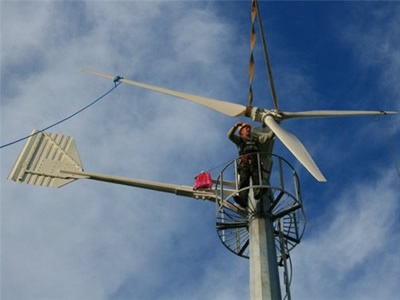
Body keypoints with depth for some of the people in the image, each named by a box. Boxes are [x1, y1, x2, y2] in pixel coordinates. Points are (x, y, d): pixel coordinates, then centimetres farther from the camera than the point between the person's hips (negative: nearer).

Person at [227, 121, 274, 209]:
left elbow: (269, 136, 28)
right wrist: (236, 126, -3)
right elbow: (230, 135, 10)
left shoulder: (256, 139, 36)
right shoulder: (239, 140, 29)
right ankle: (242, 201, -41)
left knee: (257, 179, -26)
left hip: (255, 164, 2)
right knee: (244, 182, -22)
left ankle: (258, 193, -52)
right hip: (244, 165, -2)